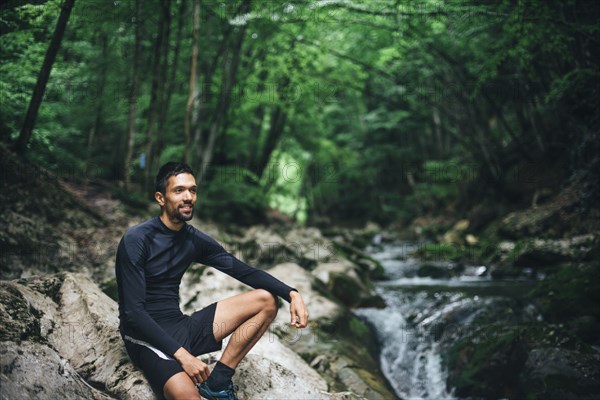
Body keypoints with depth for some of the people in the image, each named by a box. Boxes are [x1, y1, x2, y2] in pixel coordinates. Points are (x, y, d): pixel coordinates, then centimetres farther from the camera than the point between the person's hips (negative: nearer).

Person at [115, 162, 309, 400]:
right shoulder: (136, 241, -13)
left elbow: (244, 271, 5)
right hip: (146, 336, -7)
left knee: (266, 299, -3)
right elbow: (133, 312, -18)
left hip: (181, 327, 8)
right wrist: (181, 354, -26)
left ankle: (217, 381, -7)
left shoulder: (195, 241, 6)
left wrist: (291, 293, -10)